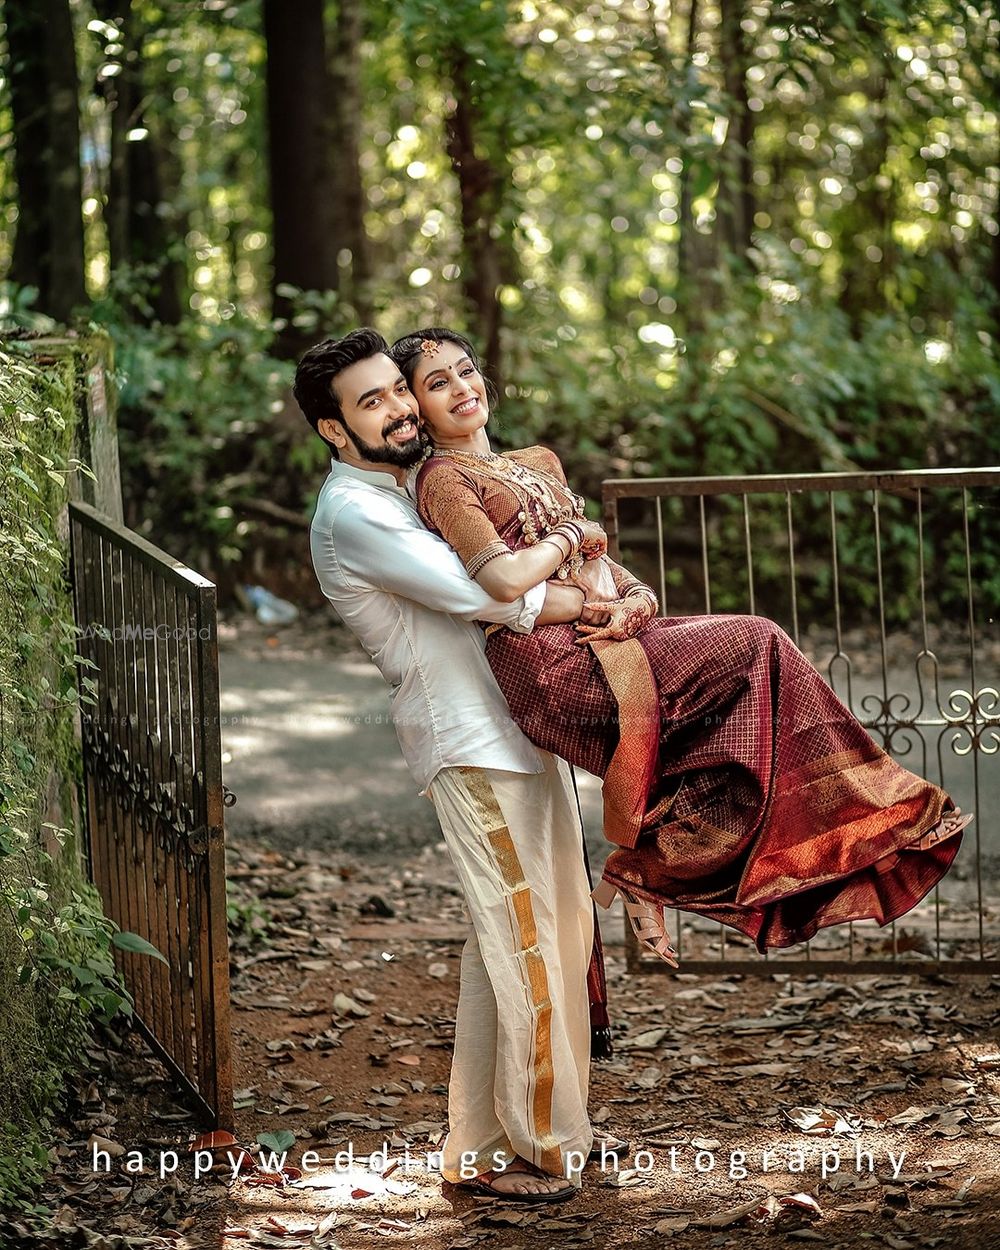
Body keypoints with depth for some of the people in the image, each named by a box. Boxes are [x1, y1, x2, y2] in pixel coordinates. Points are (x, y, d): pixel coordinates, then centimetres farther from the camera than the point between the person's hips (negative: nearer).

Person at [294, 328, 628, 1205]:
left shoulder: (406, 490, 16)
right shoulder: (352, 514, -16)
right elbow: (485, 595, -24)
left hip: (520, 727, 10)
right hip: (471, 744, -10)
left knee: (561, 929, 14)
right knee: (519, 941, -8)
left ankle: (548, 1122, 25)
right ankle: (486, 1151, 2)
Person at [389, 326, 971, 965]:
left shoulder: (539, 462, 24)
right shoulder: (443, 480, -3)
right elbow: (507, 580, -19)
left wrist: (635, 600, -3)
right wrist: (570, 535, -1)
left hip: (603, 643, 8)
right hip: (554, 667, -8)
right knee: (756, 646, -15)